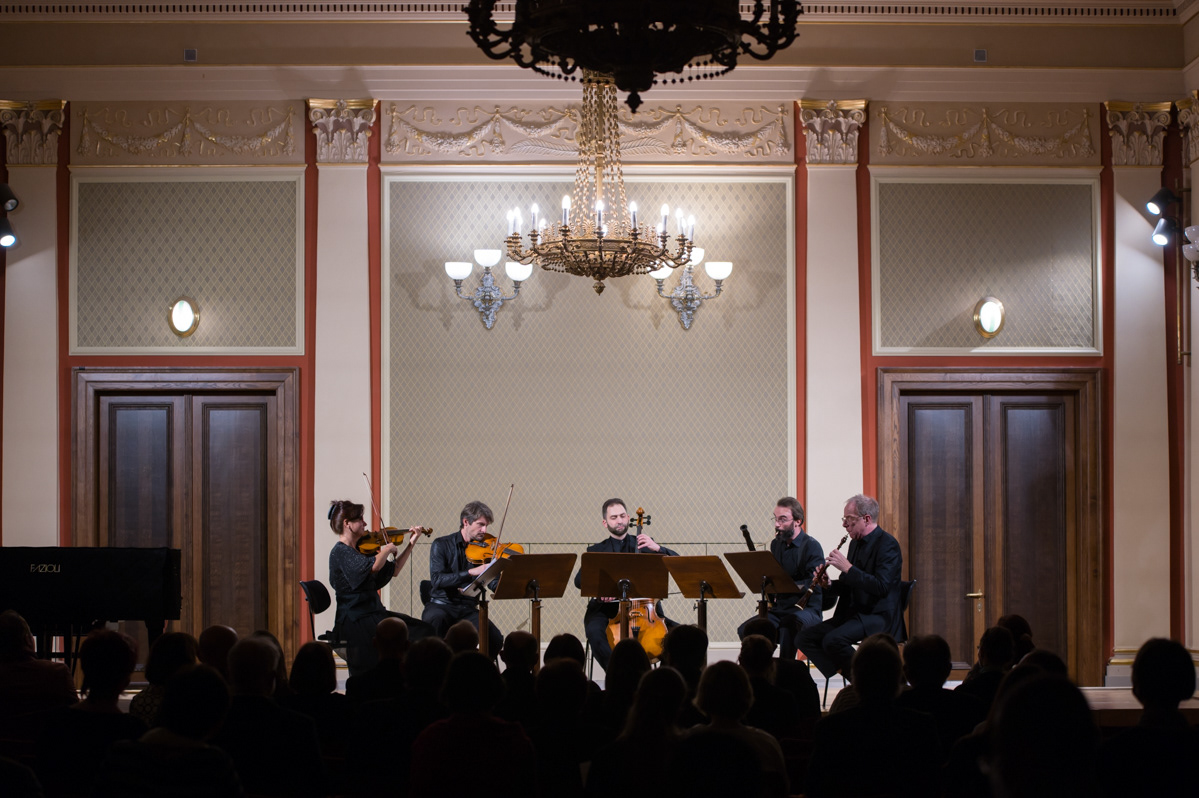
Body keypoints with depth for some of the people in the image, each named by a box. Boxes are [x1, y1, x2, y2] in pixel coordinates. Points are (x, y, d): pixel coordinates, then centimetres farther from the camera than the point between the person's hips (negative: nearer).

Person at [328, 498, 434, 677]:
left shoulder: (362, 550, 15)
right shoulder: (340, 552, -13)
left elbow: (393, 570, 20)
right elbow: (374, 566, -30)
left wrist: (411, 544, 14)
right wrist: (388, 549, -11)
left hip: (374, 612, 9)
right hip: (355, 620, -9)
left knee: (425, 630, -6)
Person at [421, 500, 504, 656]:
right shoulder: (442, 545, -2)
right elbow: (436, 579, -17)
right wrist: (471, 572, -27)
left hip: (468, 609, 2)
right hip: (441, 605, -2)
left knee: (496, 640, -24)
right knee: (433, 619, -38)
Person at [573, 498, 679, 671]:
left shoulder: (644, 544, 17)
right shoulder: (596, 551, 14)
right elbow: (580, 579, -3)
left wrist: (657, 548, -13)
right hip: (606, 609, -1)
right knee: (594, 631, -35)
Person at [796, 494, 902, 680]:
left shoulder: (888, 545, -12)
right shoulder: (855, 543, 15)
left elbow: (882, 587, -25)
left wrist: (848, 568, -22)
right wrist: (828, 585, 0)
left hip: (878, 616, -9)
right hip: (852, 613, 9)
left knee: (833, 640, -31)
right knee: (805, 636, -8)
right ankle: (845, 672, -9)